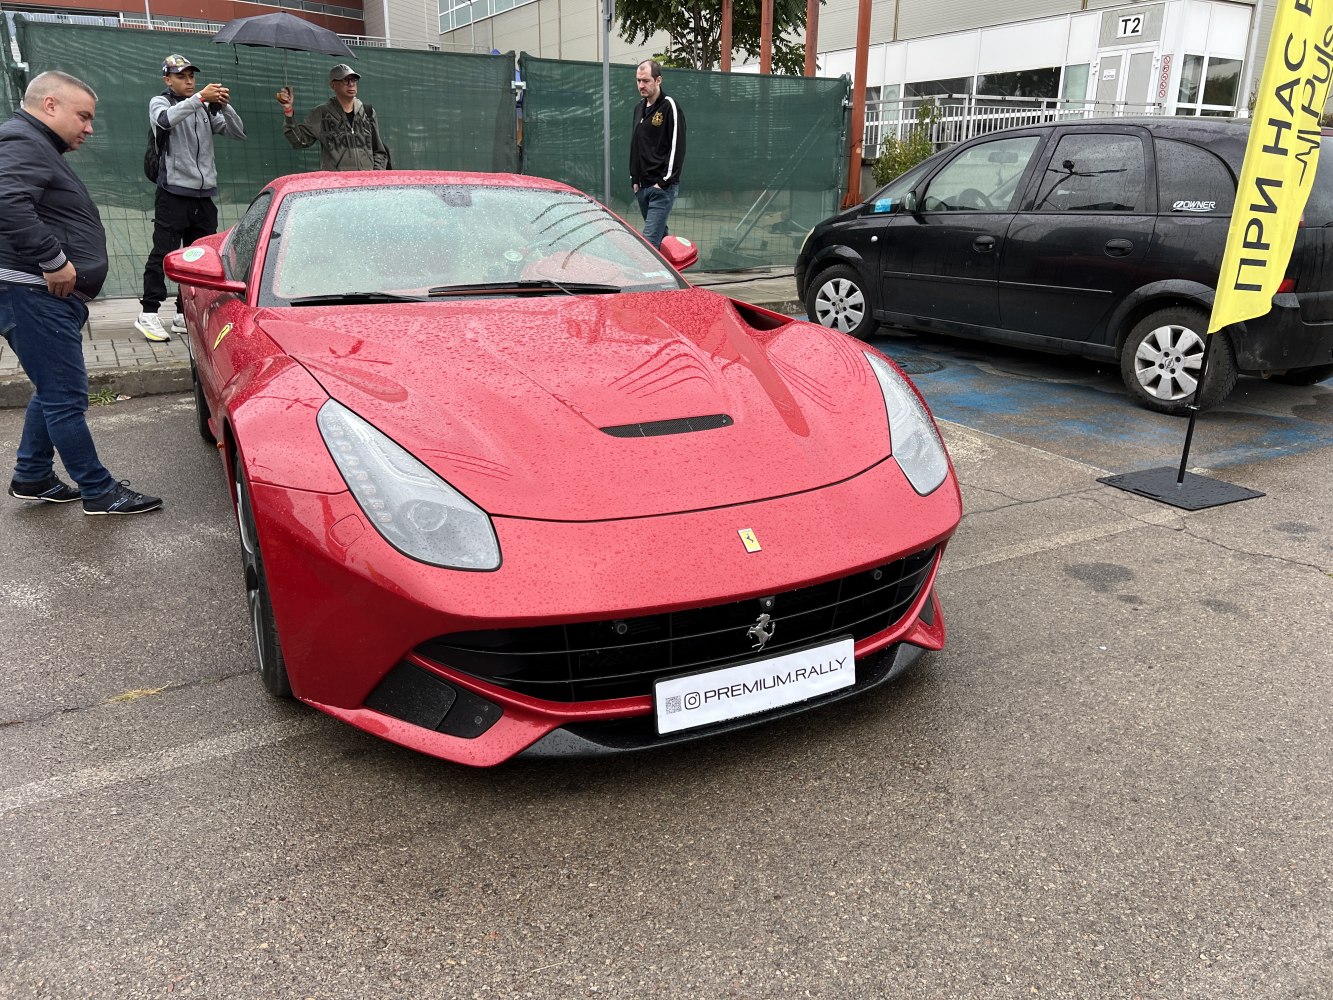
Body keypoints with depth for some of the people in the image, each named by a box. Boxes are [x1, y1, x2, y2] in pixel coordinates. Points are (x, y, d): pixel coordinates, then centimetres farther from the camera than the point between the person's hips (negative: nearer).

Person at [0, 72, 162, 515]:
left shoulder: (40, 148, 22)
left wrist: (58, 265, 16)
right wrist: (54, 261, -25)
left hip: (51, 296, 11)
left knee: (52, 391, 19)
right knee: (66, 396, -5)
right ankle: (100, 492, 2)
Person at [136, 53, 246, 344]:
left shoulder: (207, 109, 16)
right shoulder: (160, 102, 3)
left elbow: (238, 132, 7)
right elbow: (166, 120, -20)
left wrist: (224, 106, -10)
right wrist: (200, 98, -26)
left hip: (204, 194, 5)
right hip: (173, 192, -5)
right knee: (163, 254, -7)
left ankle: (185, 315, 16)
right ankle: (148, 314, -4)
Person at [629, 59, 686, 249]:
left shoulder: (669, 107, -8)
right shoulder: (639, 109, 17)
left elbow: (677, 147, -13)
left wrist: (664, 182, -16)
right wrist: (635, 179, 17)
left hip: (662, 187, -8)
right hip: (642, 186, 8)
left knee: (650, 239, -16)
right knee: (659, 234, 15)